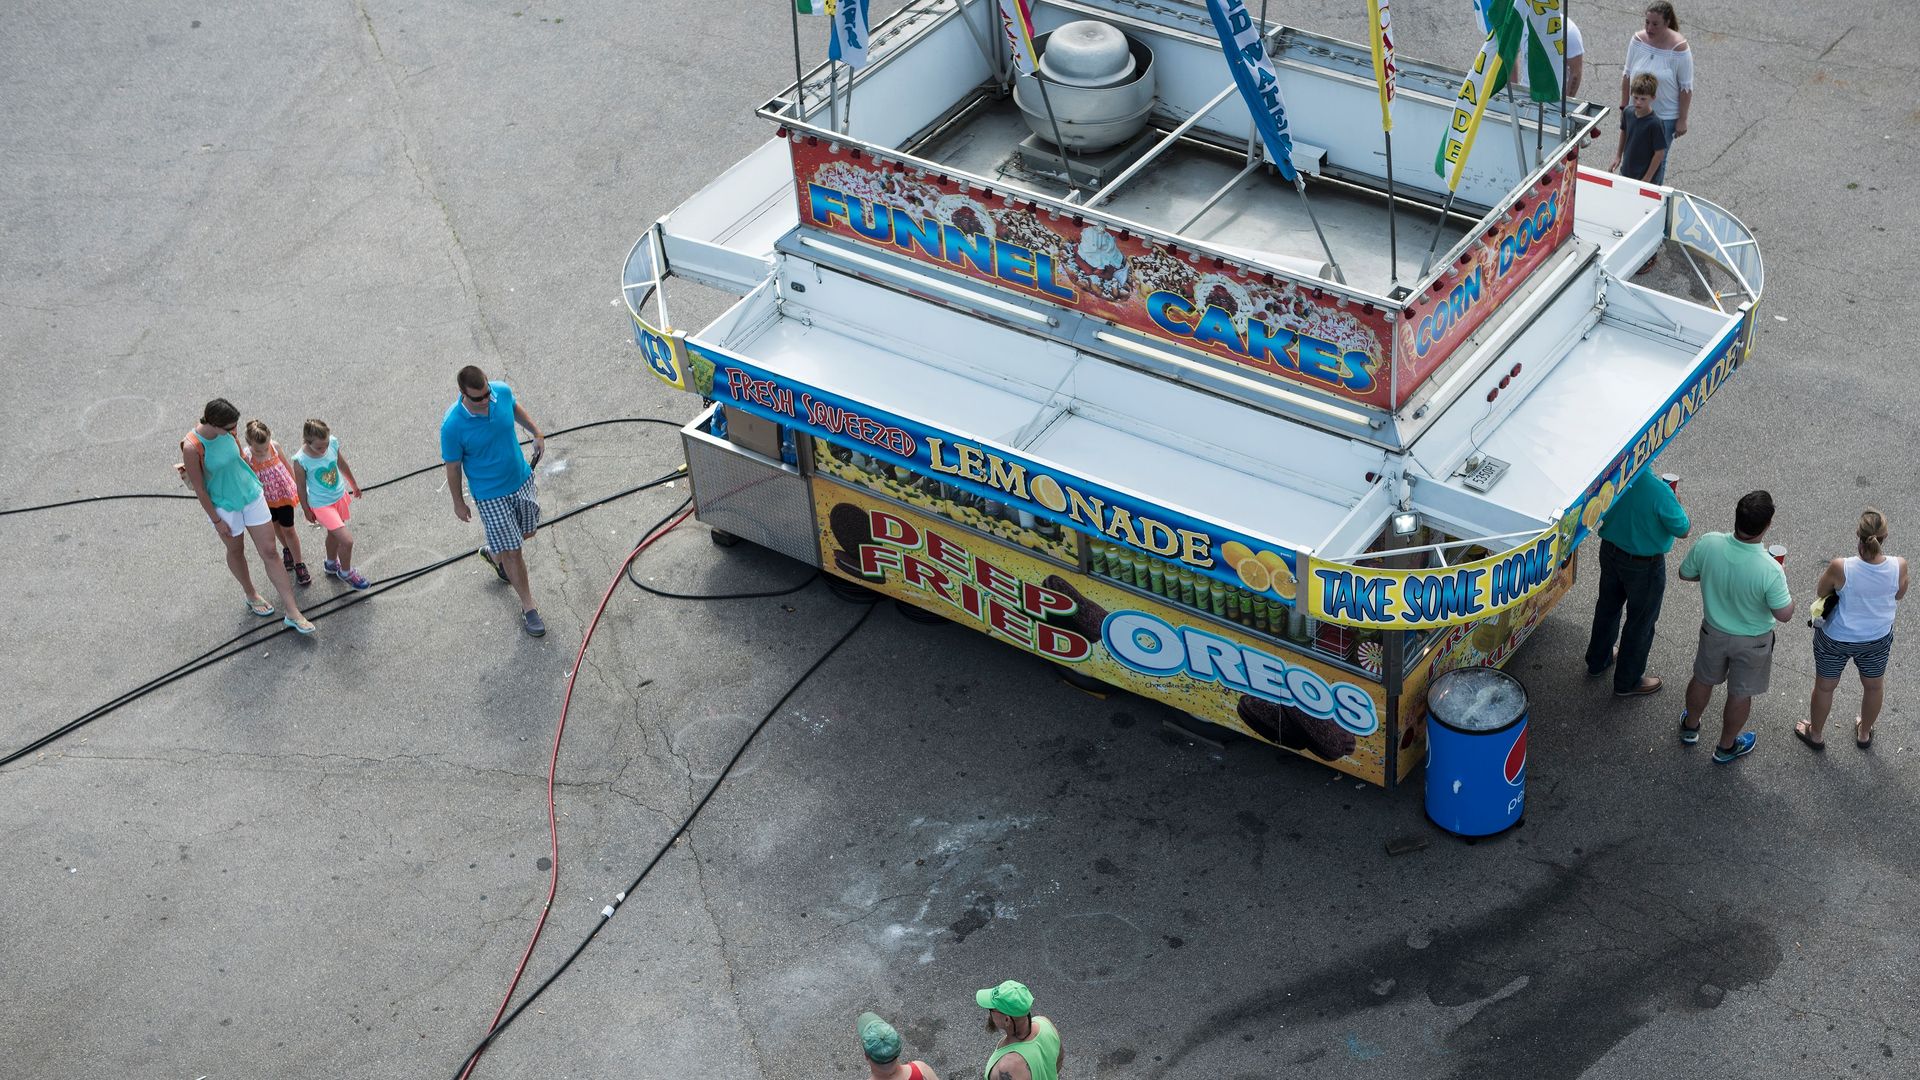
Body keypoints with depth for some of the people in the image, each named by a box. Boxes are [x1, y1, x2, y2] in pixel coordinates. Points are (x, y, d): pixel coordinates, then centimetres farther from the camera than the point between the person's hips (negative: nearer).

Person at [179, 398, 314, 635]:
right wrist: (216, 520, -11)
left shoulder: (228, 432, -14)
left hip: (252, 494, 4)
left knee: (269, 552, 6)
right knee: (236, 551, 21)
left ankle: (292, 613, 11)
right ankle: (251, 596, 49)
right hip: (224, 506, -4)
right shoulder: (192, 448, -29)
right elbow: (199, 489, -18)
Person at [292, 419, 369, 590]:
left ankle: (331, 565, 54)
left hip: (340, 497, 5)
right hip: (322, 505, -5)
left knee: (334, 534, 27)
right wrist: (307, 511, -1)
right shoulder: (301, 460, -29)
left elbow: (342, 464, 3)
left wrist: (354, 485, 18)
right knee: (347, 540, -7)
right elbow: (301, 487, -13)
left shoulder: (333, 442, -17)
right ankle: (346, 573, 21)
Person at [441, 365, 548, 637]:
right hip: (491, 497, -5)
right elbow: (453, 467, -15)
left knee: (527, 532, 25)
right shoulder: (453, 426, -31)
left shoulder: (502, 391, -19)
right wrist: (458, 503, -3)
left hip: (522, 480, 5)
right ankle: (528, 606, 25)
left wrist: (537, 433, 15)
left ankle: (493, 553, 56)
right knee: (513, 552, 4)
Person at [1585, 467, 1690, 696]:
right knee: (1641, 620, 16)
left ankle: (1598, 661, 50)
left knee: (1607, 607, 29)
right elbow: (1682, 530, -20)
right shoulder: (1659, 491, -34)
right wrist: (1676, 503, -2)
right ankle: (1628, 681, 32)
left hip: (1610, 551, 6)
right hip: (1643, 564, -6)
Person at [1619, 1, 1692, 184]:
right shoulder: (1638, 40, -8)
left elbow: (1686, 87, -12)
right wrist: (1623, 107, 7)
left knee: (1658, 161, 9)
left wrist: (1682, 120, -10)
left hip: (1665, 116, -3)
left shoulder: (1679, 48, -20)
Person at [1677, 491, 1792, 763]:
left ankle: (1690, 727, 55)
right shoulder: (1770, 571, -38)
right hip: (1752, 642, -3)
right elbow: (1784, 614, -23)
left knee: (1703, 680, 30)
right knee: (1740, 694, 24)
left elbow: (1685, 574, -9)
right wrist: (1782, 584, -7)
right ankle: (1726, 747, 46)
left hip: (1714, 631, 3)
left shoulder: (1708, 545, -29)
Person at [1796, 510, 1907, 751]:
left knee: (1824, 686, 25)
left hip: (1836, 640, -2)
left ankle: (1816, 734, 47)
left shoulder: (1841, 568, -34)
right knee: (1874, 685, 30)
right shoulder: (1898, 567, -27)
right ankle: (1864, 734, 54)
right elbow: (1898, 595, -5)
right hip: (1878, 638, 2)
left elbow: (1821, 592, -13)